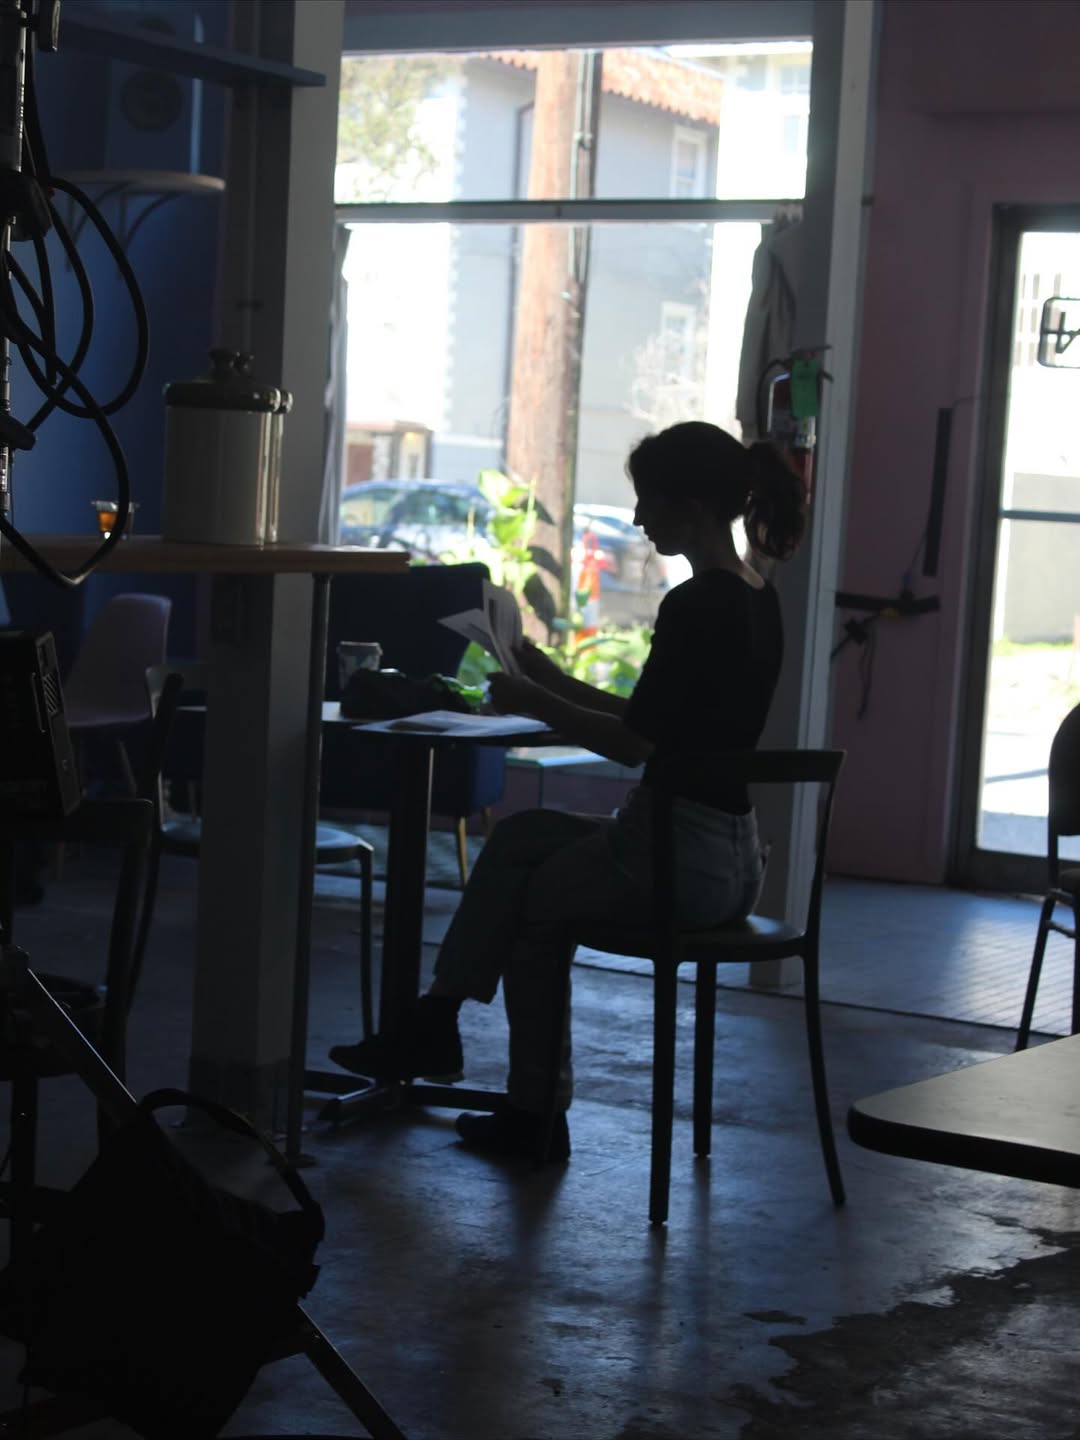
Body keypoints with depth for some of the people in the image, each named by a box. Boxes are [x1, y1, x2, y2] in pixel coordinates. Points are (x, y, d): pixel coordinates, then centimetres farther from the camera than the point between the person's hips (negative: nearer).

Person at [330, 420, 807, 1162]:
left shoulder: (695, 607, -20)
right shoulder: (759, 601, 9)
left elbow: (635, 743, -17)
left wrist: (536, 704, -4)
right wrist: (560, 684, 16)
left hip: (677, 857, -9)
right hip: (733, 856, 9)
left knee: (530, 899, 18)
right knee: (520, 833, 21)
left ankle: (536, 1115, 27)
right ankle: (435, 1024, 21)